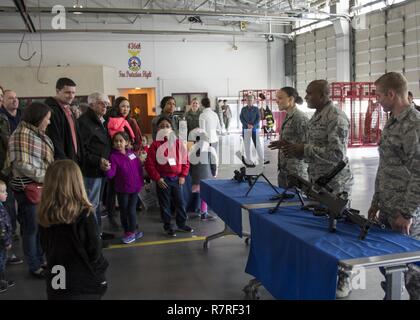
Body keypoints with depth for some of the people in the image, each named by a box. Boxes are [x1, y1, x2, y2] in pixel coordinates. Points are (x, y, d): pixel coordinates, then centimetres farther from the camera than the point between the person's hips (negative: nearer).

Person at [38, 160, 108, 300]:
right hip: (85, 283, -3)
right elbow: (94, 250, -13)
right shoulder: (84, 214, -20)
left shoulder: (44, 216, -7)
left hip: (55, 283, 4)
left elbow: (46, 249, 5)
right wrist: (100, 268, 5)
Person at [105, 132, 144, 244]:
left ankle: (132, 231, 18)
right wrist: (107, 169, -42)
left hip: (135, 188, 2)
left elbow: (139, 167, 8)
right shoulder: (113, 156, -11)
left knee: (131, 210, 5)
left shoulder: (131, 153, -1)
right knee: (123, 211, 10)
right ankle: (127, 231, 25)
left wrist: (141, 182, 8)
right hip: (122, 189, -1)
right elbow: (111, 174, -20)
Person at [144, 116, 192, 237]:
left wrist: (183, 176, -2)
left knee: (180, 202, 10)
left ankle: (181, 224, 26)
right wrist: (157, 178, -12)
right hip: (163, 179, -2)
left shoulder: (178, 143, 2)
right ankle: (168, 226, 21)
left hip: (177, 178, 3)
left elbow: (185, 161, 6)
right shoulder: (155, 145, -6)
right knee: (165, 204, 7)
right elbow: (149, 164, -8)